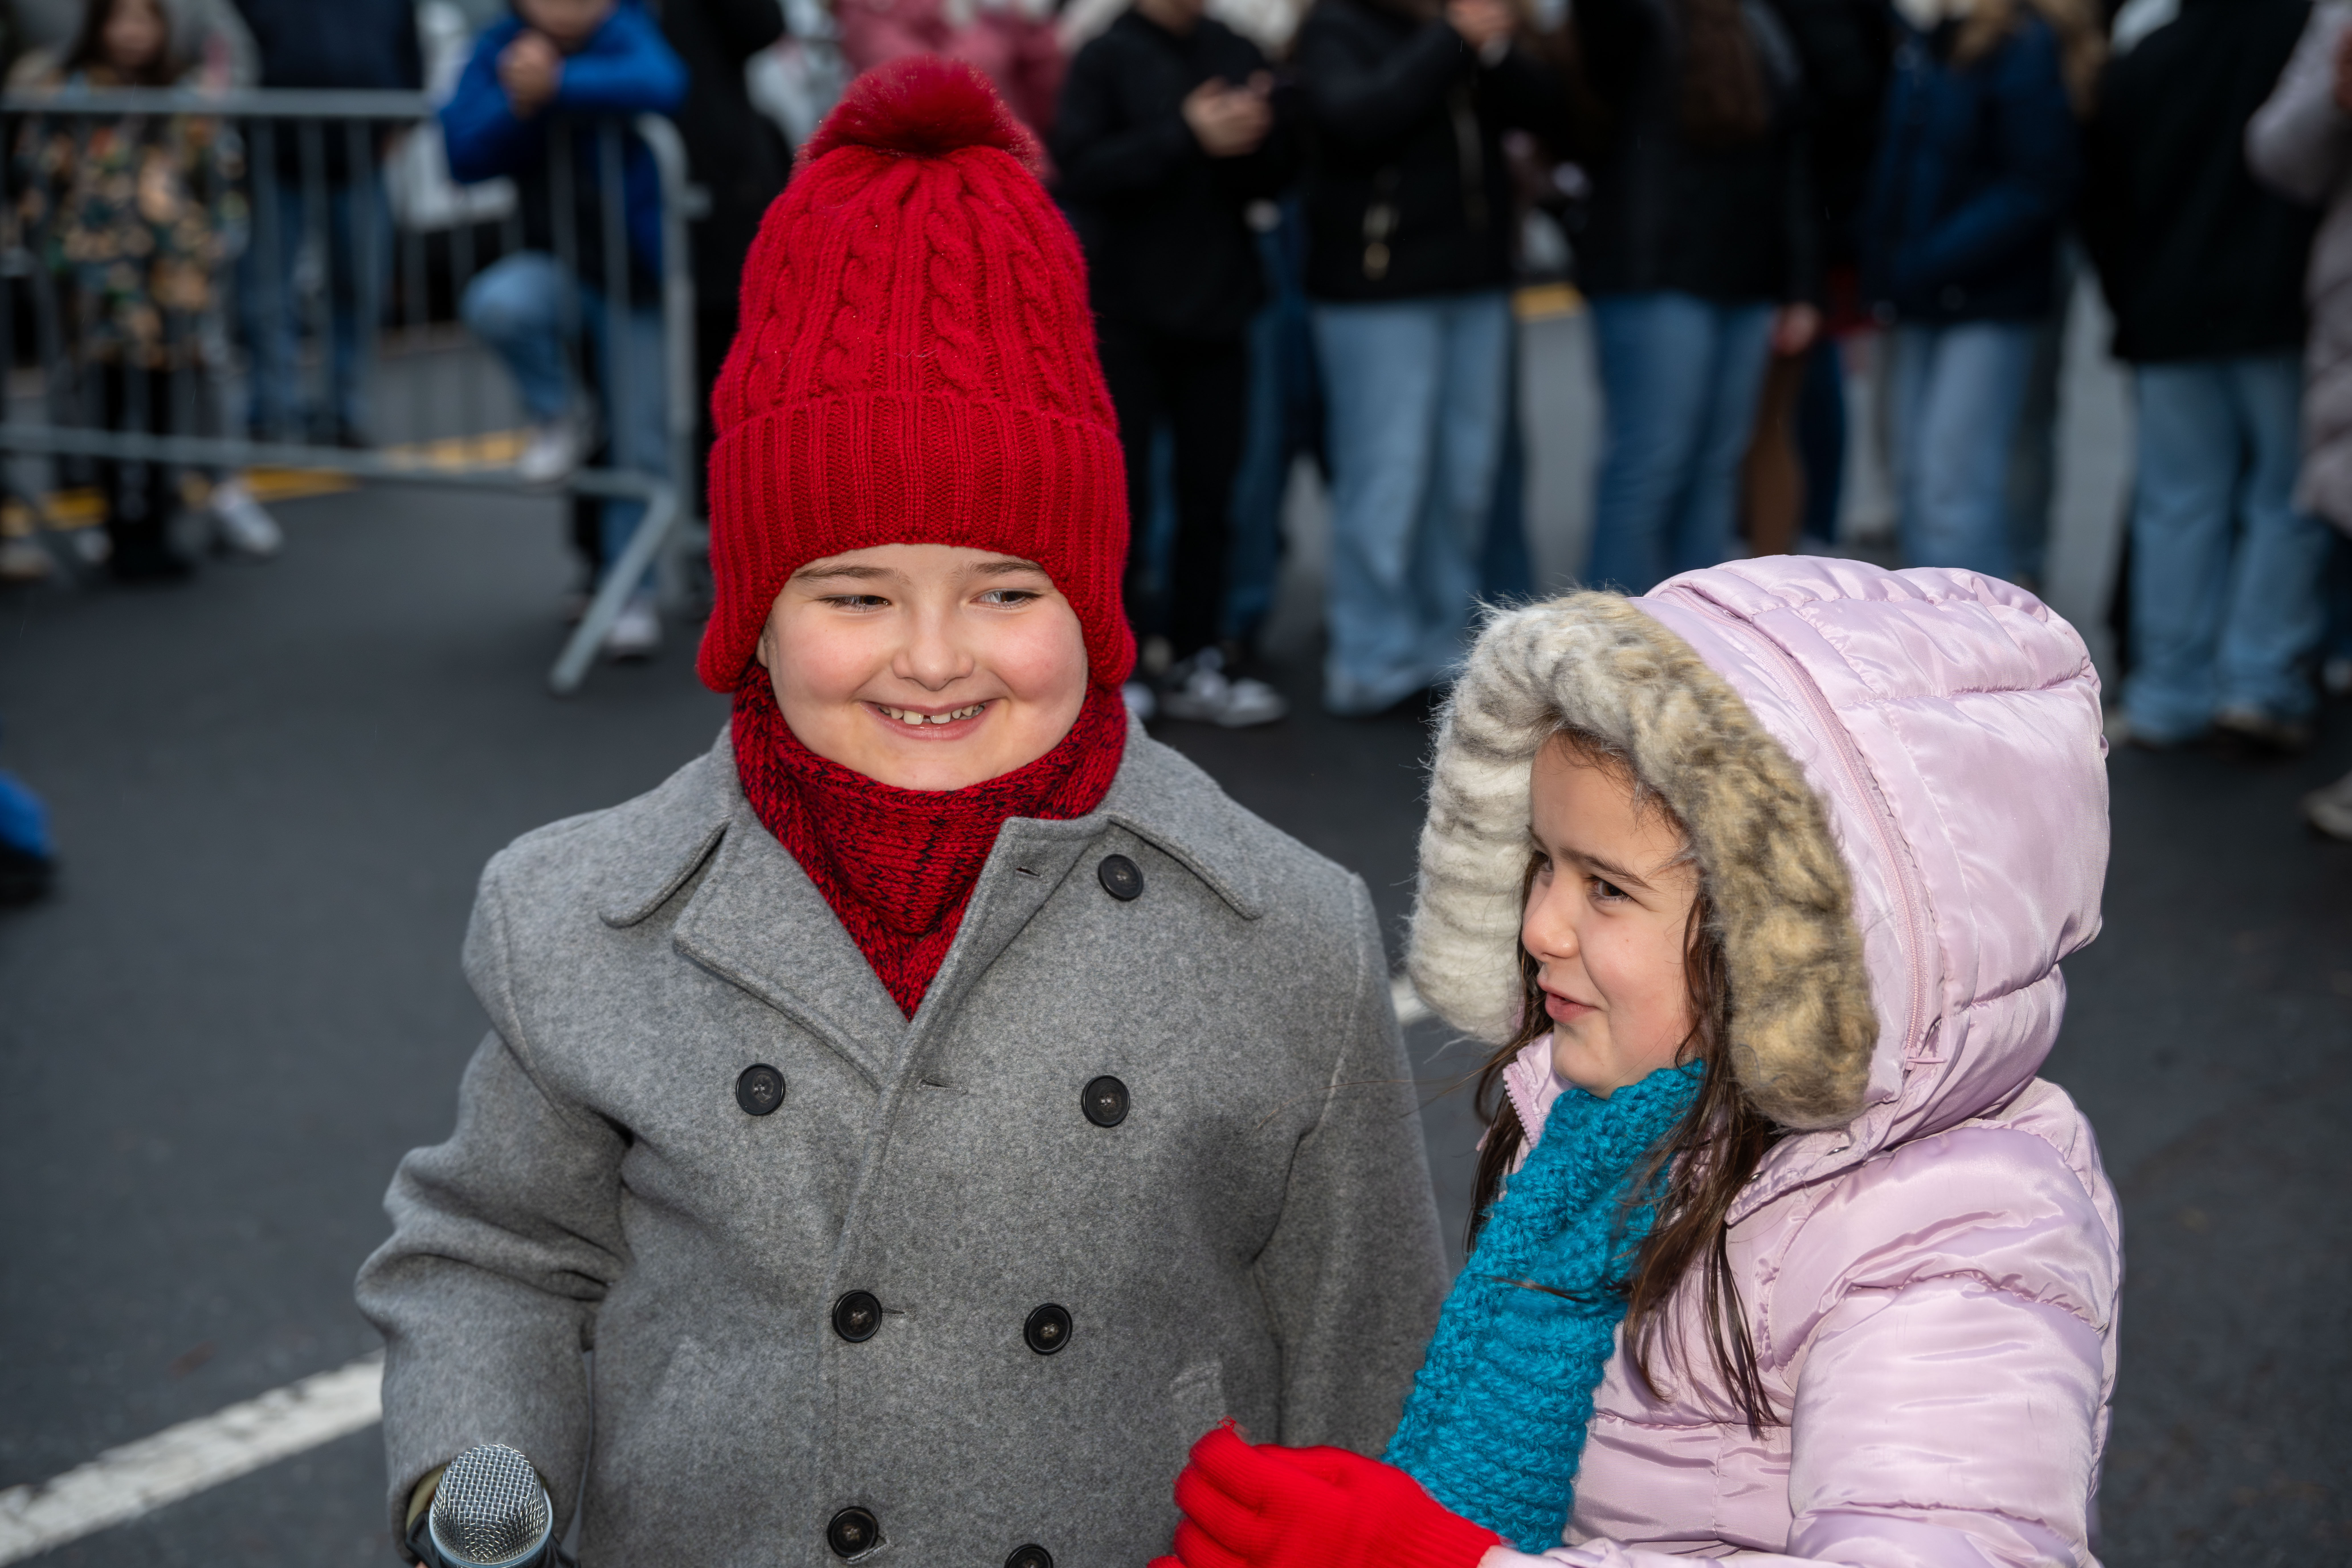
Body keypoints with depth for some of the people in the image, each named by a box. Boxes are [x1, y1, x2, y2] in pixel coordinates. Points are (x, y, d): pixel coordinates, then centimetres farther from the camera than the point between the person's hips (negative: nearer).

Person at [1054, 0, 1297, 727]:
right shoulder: (1108, 58, -5)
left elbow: (1275, 177, 7)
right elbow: (1078, 170, -16)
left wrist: (1254, 141, -15)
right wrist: (1187, 137, -21)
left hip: (1217, 311, 4)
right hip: (1124, 316, -4)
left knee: (1209, 496, 7)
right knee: (1120, 495, 1)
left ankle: (1197, 663, 16)